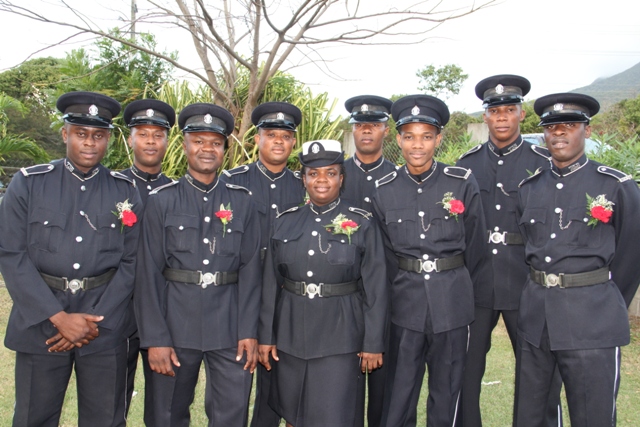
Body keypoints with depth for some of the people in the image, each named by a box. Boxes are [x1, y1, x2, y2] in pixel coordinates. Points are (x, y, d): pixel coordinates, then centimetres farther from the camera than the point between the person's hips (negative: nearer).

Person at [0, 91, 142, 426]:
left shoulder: (125, 191, 4)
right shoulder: (28, 184, 0)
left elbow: (131, 261, 1)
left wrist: (96, 321, -8)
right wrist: (58, 317, -12)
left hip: (106, 328, 1)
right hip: (40, 322, 0)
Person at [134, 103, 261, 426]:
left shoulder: (241, 201, 6)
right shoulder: (161, 200, 2)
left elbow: (250, 268, 2)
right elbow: (149, 273, -2)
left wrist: (248, 331, -4)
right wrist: (154, 338, -7)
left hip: (230, 326, 1)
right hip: (176, 323, 0)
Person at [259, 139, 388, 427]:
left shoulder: (363, 224, -4)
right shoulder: (285, 222, 4)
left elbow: (375, 289, -4)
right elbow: (270, 284, 6)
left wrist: (373, 343, -6)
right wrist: (266, 336, 4)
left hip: (340, 337, -3)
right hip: (291, 335, 3)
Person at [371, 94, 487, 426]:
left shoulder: (463, 183, -5)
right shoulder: (385, 190, -1)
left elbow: (476, 245, 5)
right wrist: (409, 284, 12)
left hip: (452, 302, -1)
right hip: (406, 301, 1)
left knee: (446, 393, 12)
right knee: (397, 397, 8)